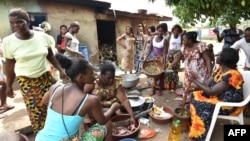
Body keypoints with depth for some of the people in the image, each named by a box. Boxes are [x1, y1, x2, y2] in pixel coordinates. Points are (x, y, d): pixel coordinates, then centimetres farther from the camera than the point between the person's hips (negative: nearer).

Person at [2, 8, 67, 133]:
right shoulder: (8, 41, -9)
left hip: (46, 77, 2)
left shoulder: (42, 36, -7)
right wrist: (9, 86, 5)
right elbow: (9, 65, 0)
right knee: (35, 110, 4)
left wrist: (61, 70, 3)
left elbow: (50, 55, 6)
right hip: (26, 81, -1)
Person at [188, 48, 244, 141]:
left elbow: (211, 92, -28)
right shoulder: (219, 69, 0)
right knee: (195, 95, -2)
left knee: (200, 106, -21)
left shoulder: (232, 75, -28)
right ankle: (192, 125, 9)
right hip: (218, 96, 9)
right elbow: (207, 84, 1)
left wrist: (194, 80, -21)